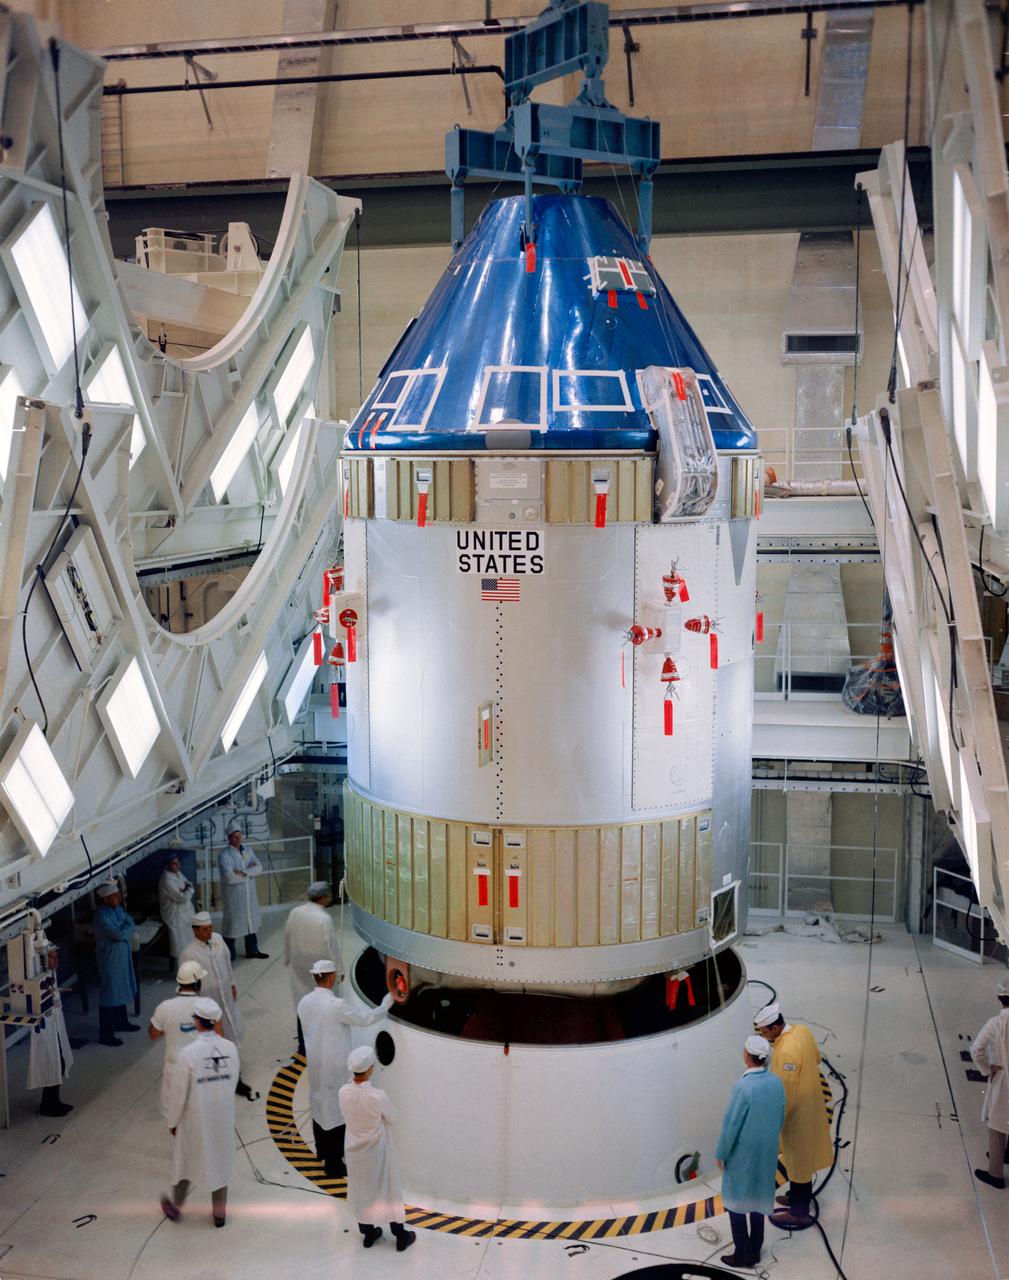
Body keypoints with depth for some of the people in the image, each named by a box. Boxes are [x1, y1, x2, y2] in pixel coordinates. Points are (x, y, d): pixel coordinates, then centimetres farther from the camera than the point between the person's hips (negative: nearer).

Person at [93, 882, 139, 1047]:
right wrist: (128, 928, -8)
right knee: (109, 995, -2)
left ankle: (121, 1022, 39)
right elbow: (120, 934, -26)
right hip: (109, 958, -9)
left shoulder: (118, 909, 2)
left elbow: (131, 924, 6)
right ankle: (105, 1034, 5)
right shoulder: (101, 917, -26)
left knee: (121, 990, 22)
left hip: (122, 956, 9)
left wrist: (124, 930, -13)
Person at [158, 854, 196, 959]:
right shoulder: (167, 881, -28)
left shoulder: (177, 873, 1)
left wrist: (186, 890, -16)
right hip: (176, 916, -9)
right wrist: (189, 890, -11)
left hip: (185, 912, 9)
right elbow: (182, 898, -28)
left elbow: (189, 885, 7)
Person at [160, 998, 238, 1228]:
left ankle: (176, 1207, 41)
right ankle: (220, 1212, 33)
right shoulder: (230, 1048, -13)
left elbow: (178, 1092, -16)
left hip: (195, 1119, -3)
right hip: (223, 1117, 3)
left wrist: (172, 1121, 0)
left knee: (186, 1160, 20)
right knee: (220, 1160, 19)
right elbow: (233, 1082, -1)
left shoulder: (189, 1053, -25)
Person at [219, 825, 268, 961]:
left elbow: (259, 868, -4)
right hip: (233, 895, -6)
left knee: (251, 921, 18)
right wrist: (249, 871, -16)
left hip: (249, 894, 6)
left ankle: (252, 950, 34)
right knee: (232, 924, 1)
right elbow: (229, 877, -26)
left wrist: (243, 872, -19)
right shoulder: (225, 856, -16)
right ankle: (229, 956, 13)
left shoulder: (247, 850, 4)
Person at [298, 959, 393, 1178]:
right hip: (335, 1067, -7)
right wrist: (386, 1005, -3)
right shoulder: (337, 1006, -26)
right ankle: (334, 1164, 12)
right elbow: (365, 1019, -17)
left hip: (315, 1063, 7)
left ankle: (322, 1152, 42)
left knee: (318, 1105, 23)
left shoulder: (304, 1003, -5)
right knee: (335, 1111, 4)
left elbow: (308, 1029, 7)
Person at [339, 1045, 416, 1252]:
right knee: (389, 1191, 15)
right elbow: (391, 1117, -13)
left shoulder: (344, 1093, -20)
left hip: (355, 1151, 4)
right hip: (377, 1152, -4)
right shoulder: (378, 1097, -33)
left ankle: (368, 1233, 40)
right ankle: (401, 1237, 30)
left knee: (361, 1190, 23)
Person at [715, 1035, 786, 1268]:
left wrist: (720, 1154, -7)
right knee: (757, 1199, 20)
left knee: (735, 1201, 12)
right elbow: (780, 1118, 4)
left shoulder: (743, 1087, -29)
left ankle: (743, 1254, 20)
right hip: (766, 1152, 6)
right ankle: (755, 1251, 32)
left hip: (742, 1154, -6)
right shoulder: (776, 1082, -9)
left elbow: (730, 1126, -21)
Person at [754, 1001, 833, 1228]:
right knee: (803, 1155, 25)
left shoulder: (787, 1051, -34)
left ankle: (799, 1212, 23)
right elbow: (816, 1057, 11)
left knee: (797, 1158, 8)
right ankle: (800, 1196, 43)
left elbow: (786, 1093, -28)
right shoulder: (802, 1030, -8)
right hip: (809, 1103, 9)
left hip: (797, 1111, -9)